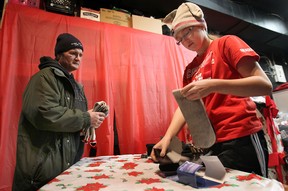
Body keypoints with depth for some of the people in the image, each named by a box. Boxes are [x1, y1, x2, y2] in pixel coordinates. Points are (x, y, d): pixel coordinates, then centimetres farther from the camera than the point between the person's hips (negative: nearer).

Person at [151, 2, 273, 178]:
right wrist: (167, 137, -10)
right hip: (210, 143, 6)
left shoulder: (226, 43, -2)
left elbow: (265, 85, -12)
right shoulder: (190, 69, 12)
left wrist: (213, 85, -27)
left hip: (241, 139, -5)